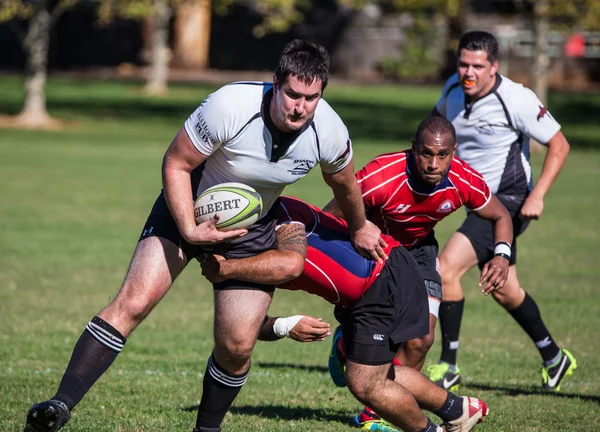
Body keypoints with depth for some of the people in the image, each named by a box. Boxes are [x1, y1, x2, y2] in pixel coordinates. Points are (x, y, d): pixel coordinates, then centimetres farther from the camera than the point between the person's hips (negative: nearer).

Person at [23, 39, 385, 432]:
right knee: (132, 303, -19)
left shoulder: (330, 133, -19)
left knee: (236, 346, -4)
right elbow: (175, 165, -19)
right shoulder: (229, 107, -31)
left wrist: (360, 228, 22)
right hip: (189, 209, -3)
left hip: (253, 230, 3)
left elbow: (345, 185, 5)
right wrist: (189, 230, -28)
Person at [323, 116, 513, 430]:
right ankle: (345, 345, 30)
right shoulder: (381, 177, -36)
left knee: (421, 339, -10)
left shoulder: (465, 182, -24)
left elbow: (500, 217, -3)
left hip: (417, 248, 4)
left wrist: (502, 256, -23)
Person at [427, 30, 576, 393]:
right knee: (505, 292, 17)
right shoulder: (453, 89, -1)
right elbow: (437, 122, 23)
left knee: (446, 268, -20)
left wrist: (537, 196, -20)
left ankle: (449, 366, -10)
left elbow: (559, 145, -13)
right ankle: (554, 357, 37)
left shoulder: (516, 100, -20)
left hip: (508, 202, -8)